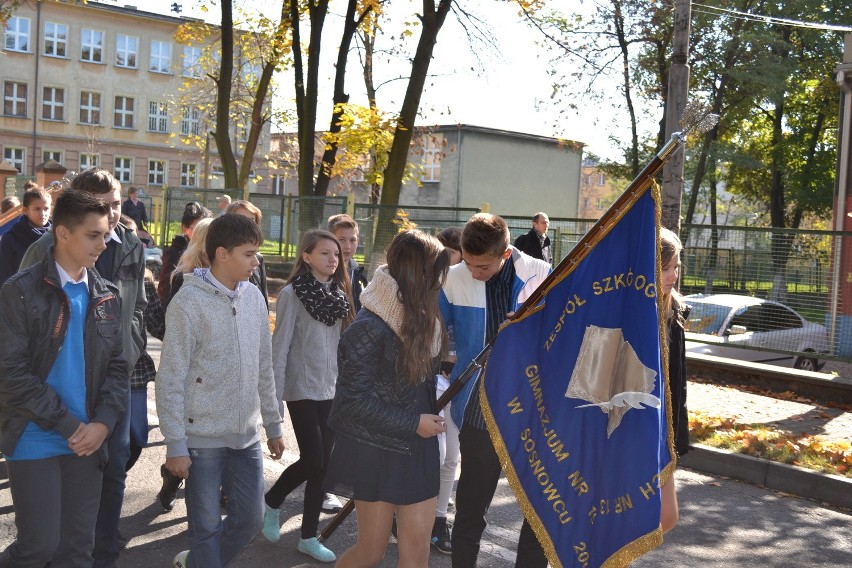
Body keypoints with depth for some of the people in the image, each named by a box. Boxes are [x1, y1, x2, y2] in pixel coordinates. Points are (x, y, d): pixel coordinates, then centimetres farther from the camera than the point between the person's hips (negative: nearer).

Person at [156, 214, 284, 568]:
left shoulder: (253, 297, 5)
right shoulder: (189, 301, -13)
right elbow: (170, 379, -12)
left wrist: (273, 425, 14)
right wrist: (175, 444, -13)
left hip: (247, 435, 6)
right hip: (203, 436, -6)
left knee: (251, 518, 13)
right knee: (207, 525, 4)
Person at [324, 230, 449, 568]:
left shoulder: (419, 319, 3)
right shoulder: (369, 329, -20)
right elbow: (355, 400, -19)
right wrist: (413, 422, -17)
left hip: (417, 448, 6)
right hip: (376, 451, -6)